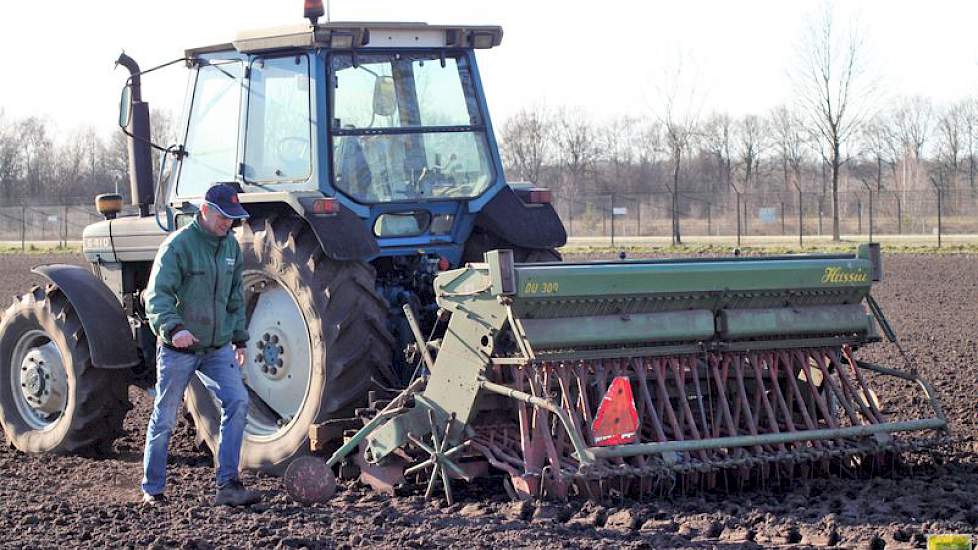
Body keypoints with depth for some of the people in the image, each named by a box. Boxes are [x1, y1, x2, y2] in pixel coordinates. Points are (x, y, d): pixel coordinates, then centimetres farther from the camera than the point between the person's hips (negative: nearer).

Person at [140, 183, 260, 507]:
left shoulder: (231, 247, 7)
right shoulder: (178, 245, -15)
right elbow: (157, 296, -22)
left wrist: (239, 338, 18)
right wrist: (173, 328, -38)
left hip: (218, 348, 5)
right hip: (178, 350, -5)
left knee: (237, 402, -12)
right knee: (164, 419, 5)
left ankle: (228, 485, -9)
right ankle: (152, 489, 19)